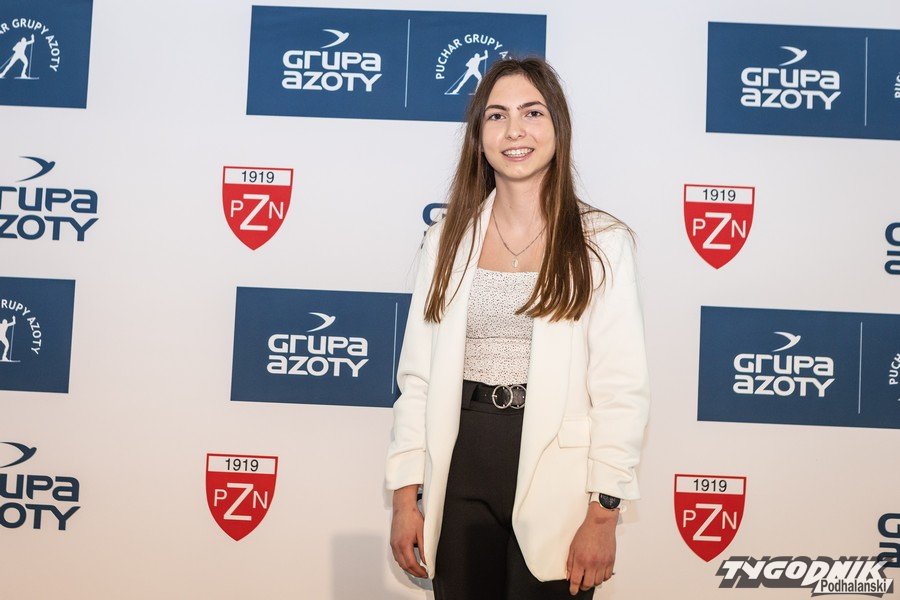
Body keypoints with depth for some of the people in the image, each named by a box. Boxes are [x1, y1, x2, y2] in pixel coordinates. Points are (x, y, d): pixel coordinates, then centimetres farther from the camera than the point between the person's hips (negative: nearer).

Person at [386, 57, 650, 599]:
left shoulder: (600, 242, -5)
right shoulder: (450, 238, 5)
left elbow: (623, 388, -7)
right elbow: (418, 376, 5)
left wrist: (603, 513, -11)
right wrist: (405, 495, 1)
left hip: (555, 478, -3)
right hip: (460, 476, 3)